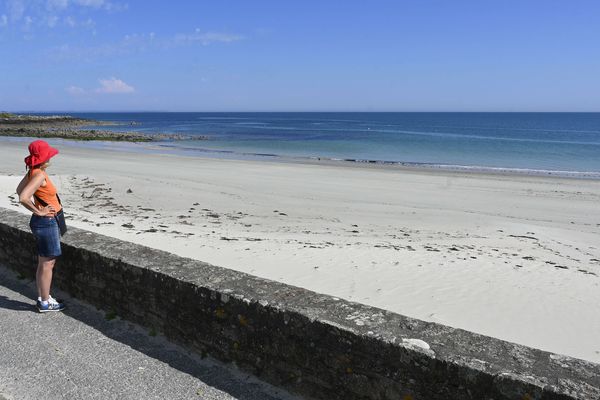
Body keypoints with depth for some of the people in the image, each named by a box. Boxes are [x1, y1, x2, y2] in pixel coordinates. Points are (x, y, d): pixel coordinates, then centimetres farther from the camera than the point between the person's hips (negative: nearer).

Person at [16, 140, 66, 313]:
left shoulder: (33, 172, 7)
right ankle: (45, 303, 12)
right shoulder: (39, 175, -21)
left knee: (44, 263, 17)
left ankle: (42, 298, 29)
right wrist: (39, 212, -17)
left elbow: (19, 190, 19)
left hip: (46, 222, 9)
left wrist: (37, 207, 13)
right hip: (46, 223, -9)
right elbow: (23, 198, -30)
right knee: (47, 264, 1)